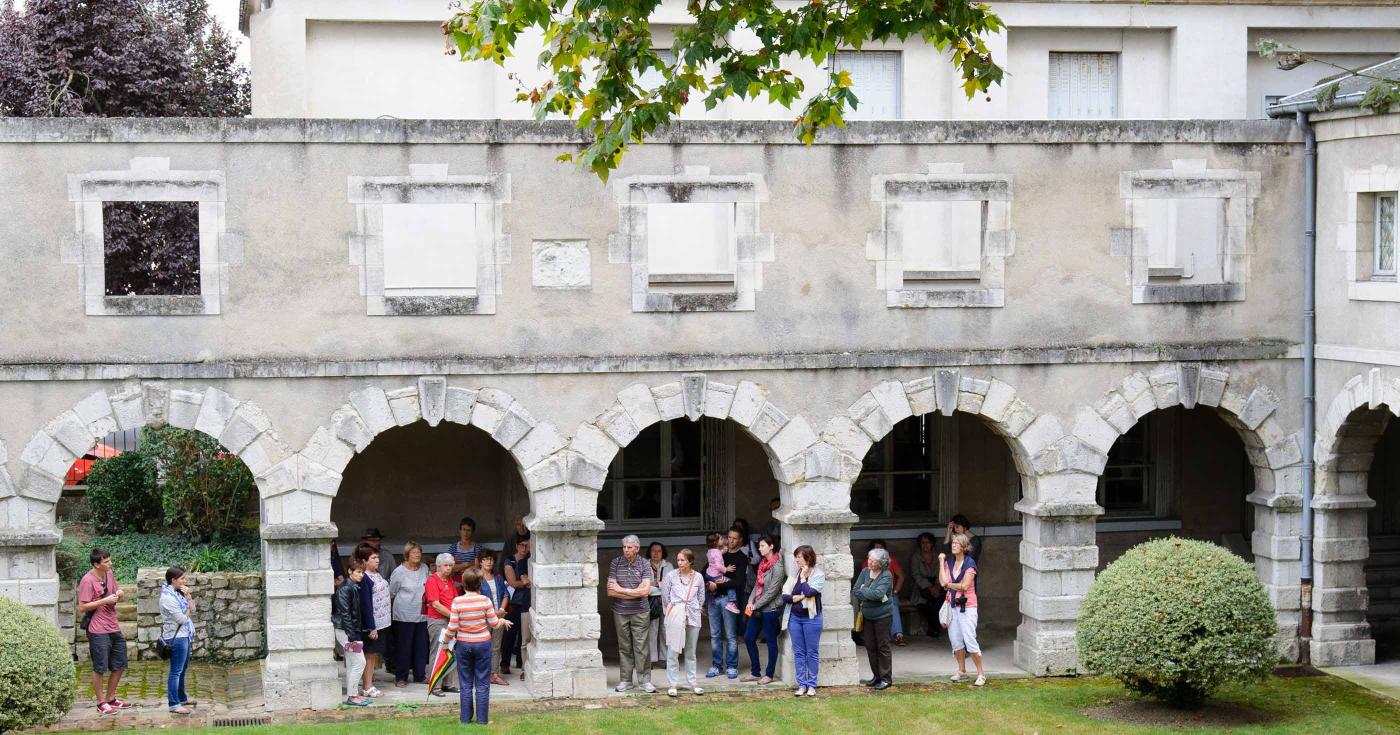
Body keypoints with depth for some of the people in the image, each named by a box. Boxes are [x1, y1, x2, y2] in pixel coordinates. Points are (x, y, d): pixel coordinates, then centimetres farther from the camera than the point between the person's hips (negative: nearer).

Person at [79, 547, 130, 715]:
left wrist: (119, 594, -1)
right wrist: (105, 601, -21)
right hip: (98, 631, -8)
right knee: (100, 668, 1)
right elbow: (82, 607, -17)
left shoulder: (109, 575, 8)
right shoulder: (87, 580, -15)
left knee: (119, 665, 15)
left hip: (114, 628, 8)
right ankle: (101, 703, 11)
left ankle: (111, 699, 29)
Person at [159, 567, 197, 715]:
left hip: (184, 635, 10)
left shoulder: (178, 593, 10)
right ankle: (173, 704, -6)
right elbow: (182, 618, -20)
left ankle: (182, 698, 32)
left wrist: (188, 596, -4)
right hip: (176, 637, -10)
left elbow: (192, 609, 11)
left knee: (182, 669, 20)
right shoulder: (168, 597, -19)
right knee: (176, 671, -7)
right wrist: (187, 611, -1)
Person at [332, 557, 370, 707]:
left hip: (353, 630, 9)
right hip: (346, 631, -9)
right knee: (359, 662, -8)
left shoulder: (354, 588, 11)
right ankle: (352, 696, -3)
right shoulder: (345, 589, -17)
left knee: (351, 664, 13)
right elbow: (345, 613, -20)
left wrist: (356, 634, 15)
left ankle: (353, 694, 20)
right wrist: (352, 636, -22)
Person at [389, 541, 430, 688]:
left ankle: (419, 675, 20)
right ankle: (401, 677, 9)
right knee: (403, 647, 0)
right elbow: (391, 593, 0)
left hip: (422, 614, 5)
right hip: (404, 615, -5)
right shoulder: (399, 572, -9)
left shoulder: (424, 568, 6)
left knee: (421, 646, 9)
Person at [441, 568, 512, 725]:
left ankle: (466, 719, 14)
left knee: (466, 685, 10)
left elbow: (452, 627, -9)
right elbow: (494, 623, -3)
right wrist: (504, 621, 19)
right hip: (483, 644, 0)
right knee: (482, 684, 7)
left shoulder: (457, 601, -11)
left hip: (463, 645, 0)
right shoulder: (485, 600, -10)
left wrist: (446, 639, 10)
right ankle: (482, 719, 9)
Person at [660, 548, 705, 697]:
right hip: (675, 616, -2)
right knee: (673, 651, -3)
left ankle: (692, 682, 18)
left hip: (692, 617, 2)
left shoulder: (698, 577, 2)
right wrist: (668, 613, 9)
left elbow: (701, 597, 13)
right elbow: (665, 597, 6)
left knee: (691, 652, 9)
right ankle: (672, 684, 1)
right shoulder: (671, 576, -2)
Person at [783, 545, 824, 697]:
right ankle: (802, 684, 11)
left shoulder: (818, 575, -5)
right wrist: (800, 597, -14)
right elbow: (785, 596, 0)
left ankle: (812, 685, 9)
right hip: (795, 617, 4)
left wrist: (803, 577, -9)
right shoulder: (794, 574, 7)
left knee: (812, 652, 2)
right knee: (798, 653, 6)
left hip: (811, 618, -4)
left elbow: (809, 591, -22)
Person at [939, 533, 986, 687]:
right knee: (955, 639, 10)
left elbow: (965, 585, -15)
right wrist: (942, 562, -3)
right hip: (953, 605, 6)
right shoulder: (949, 562, 9)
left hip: (967, 606, -6)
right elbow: (943, 582, -3)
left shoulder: (970, 563, -9)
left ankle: (981, 674, -4)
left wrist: (949, 584, -1)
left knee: (970, 640, -10)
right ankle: (961, 670, 27)